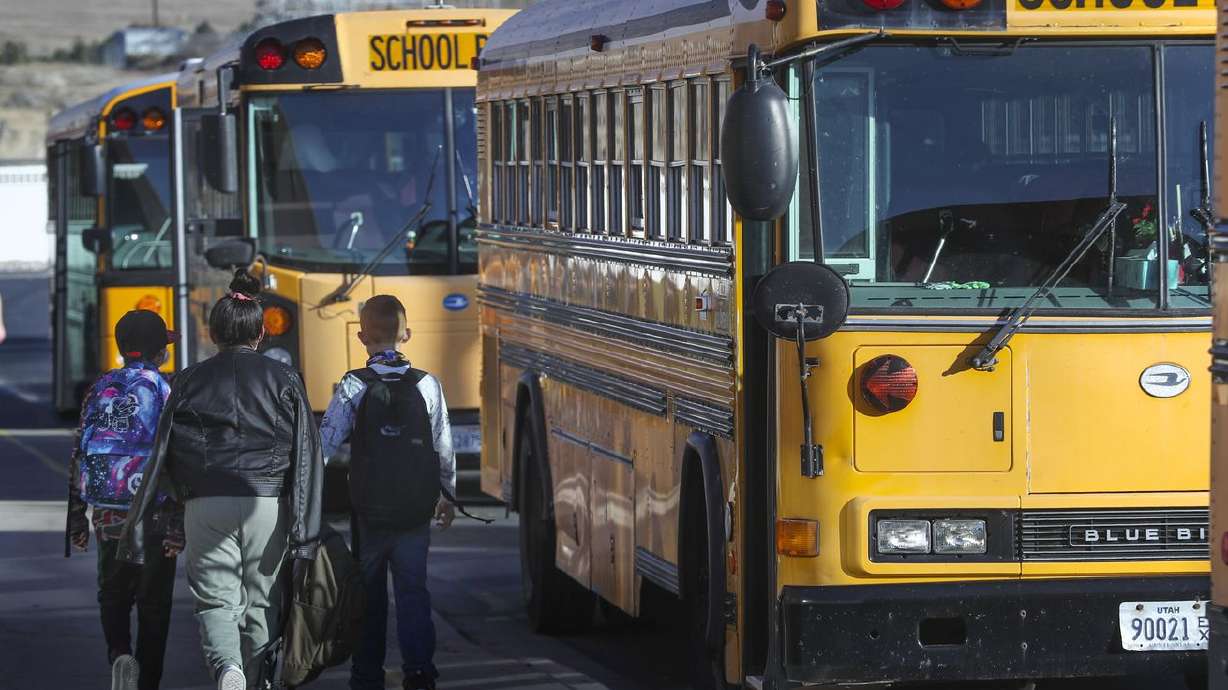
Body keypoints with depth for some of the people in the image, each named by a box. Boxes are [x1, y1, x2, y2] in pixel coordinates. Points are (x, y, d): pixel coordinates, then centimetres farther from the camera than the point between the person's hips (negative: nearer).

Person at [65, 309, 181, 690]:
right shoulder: (165, 391, -6)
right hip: (154, 519, -3)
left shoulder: (100, 390, 5)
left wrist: (77, 519, 14)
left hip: (107, 515, 3)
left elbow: (78, 456, 7)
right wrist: (178, 526, -10)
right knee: (153, 603, 8)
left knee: (113, 597, 16)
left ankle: (119, 654, -10)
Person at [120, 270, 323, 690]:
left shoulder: (190, 382, 7)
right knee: (261, 601, 13)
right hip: (267, 503, 0)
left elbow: (161, 455, 5)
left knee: (216, 599, 1)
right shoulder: (283, 381, 6)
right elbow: (306, 457, 1)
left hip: (205, 503, 0)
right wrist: (305, 533, 0)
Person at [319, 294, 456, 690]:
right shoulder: (427, 386, 0)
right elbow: (444, 449, 5)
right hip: (416, 509, 1)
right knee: (413, 590, 6)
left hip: (369, 511, -1)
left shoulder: (353, 388, -7)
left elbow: (324, 444, -11)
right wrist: (447, 496, 18)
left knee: (369, 595, 10)